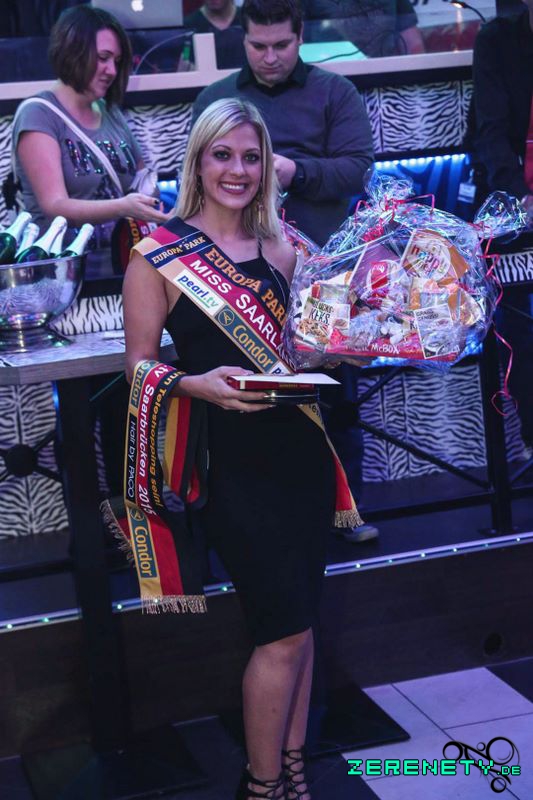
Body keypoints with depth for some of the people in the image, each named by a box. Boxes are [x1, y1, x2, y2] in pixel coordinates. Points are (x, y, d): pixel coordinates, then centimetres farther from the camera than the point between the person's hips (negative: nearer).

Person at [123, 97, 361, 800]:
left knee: (298, 623, 12)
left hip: (298, 445, 5)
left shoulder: (279, 250, 9)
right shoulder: (158, 255, -6)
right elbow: (139, 364, -5)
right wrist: (199, 384, -22)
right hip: (230, 458, -5)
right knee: (286, 631, -3)